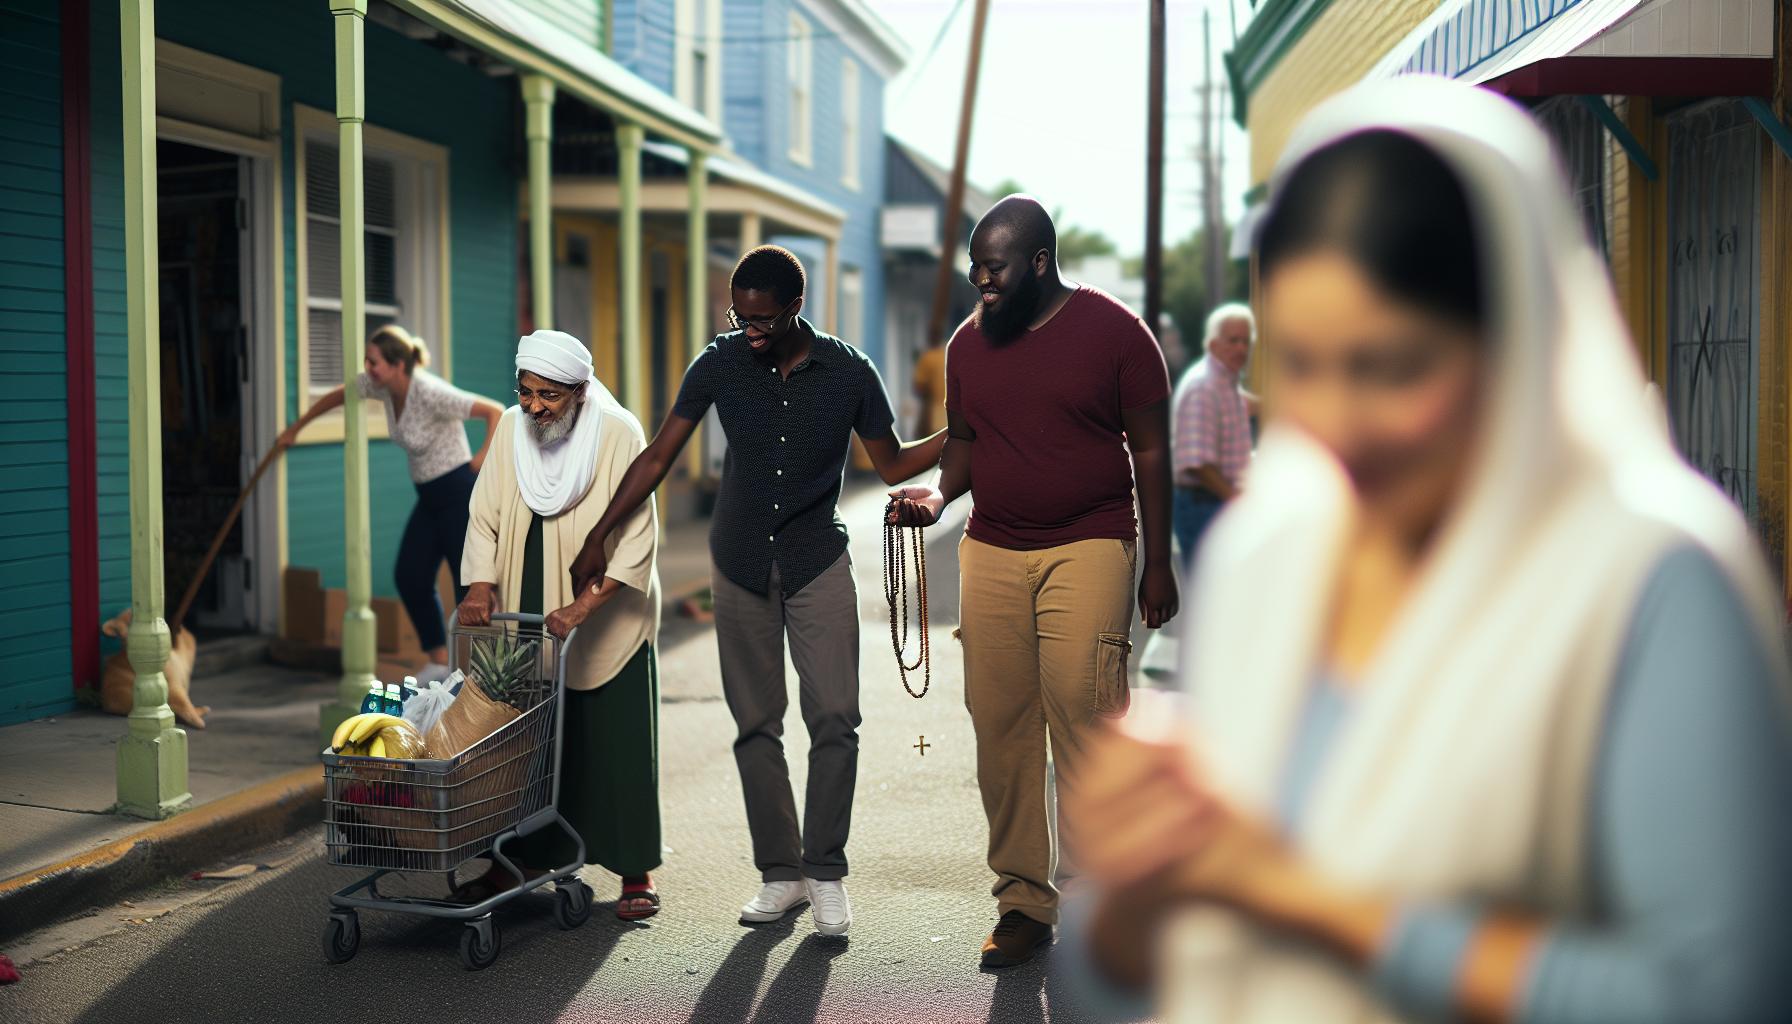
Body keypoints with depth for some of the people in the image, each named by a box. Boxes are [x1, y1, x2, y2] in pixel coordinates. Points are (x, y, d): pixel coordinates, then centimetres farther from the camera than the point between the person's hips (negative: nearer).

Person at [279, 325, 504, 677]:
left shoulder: (430, 393, -24)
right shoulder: (381, 385, -1)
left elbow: (496, 411, -22)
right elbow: (338, 396, 18)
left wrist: (484, 458, -20)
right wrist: (295, 429, 27)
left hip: (459, 492, -9)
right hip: (429, 497, 9)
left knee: (468, 581, -6)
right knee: (409, 577, 7)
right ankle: (439, 661, 17)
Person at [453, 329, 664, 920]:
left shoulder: (619, 435, -14)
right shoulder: (512, 428, -1)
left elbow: (636, 540, -17)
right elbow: (486, 515, 3)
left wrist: (582, 607, -25)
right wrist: (480, 586, -12)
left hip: (607, 623, -4)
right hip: (529, 619, 4)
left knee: (618, 744, 0)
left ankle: (636, 871, 11)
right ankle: (526, 859, 19)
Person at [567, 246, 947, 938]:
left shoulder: (848, 372, -7)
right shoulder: (721, 364, -5)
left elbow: (892, 464, 4)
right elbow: (658, 458, 1)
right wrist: (599, 536, -2)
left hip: (817, 562, -1)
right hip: (741, 567, 2)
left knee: (834, 718, -9)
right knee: (755, 725, 4)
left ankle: (826, 872, 4)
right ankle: (780, 874, 14)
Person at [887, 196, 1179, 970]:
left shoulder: (1114, 331, -1)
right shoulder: (969, 341, 11)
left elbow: (1151, 450, 1)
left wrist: (1158, 564, -1)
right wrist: (939, 492, -1)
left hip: (1088, 549, -4)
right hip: (991, 552, 4)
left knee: (1083, 720, -11)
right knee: (1000, 729, 1)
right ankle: (1023, 900, 11)